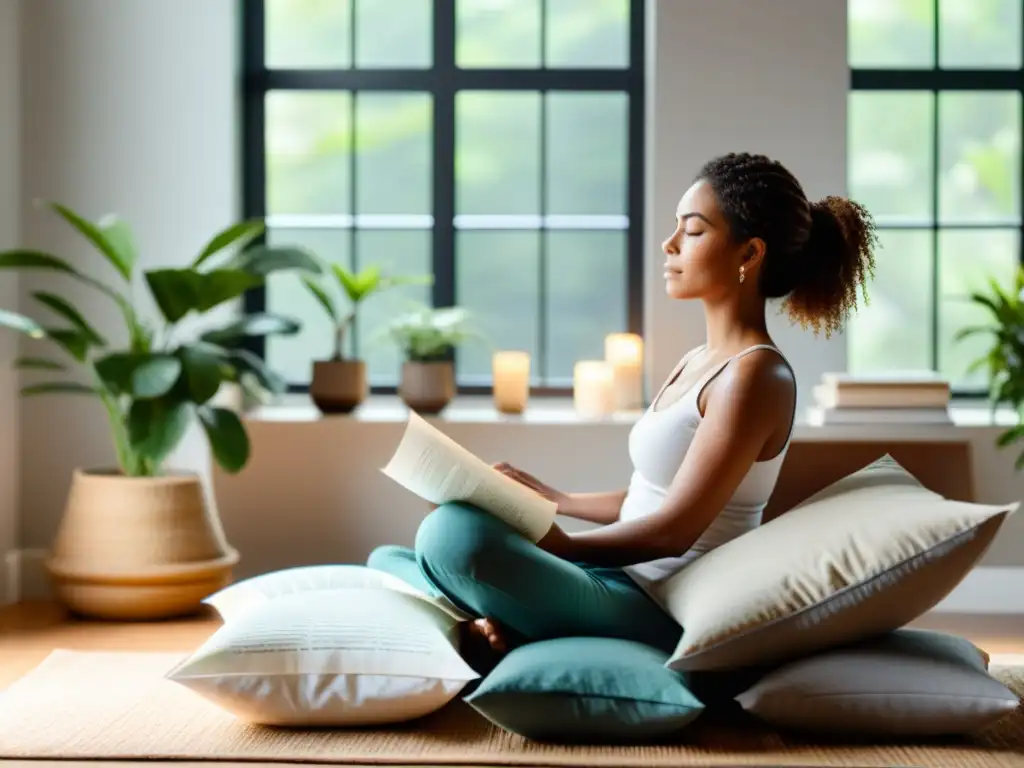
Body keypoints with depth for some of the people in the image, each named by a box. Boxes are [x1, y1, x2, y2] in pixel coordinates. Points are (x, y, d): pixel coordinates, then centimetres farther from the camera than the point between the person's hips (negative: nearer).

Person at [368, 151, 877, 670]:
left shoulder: (753, 375, -15)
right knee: (391, 561, 9)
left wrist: (563, 546, -11)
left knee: (453, 533, -32)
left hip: (662, 612, -10)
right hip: (627, 584, 10)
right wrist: (556, 501, 15)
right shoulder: (698, 362, 14)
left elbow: (674, 529, -18)